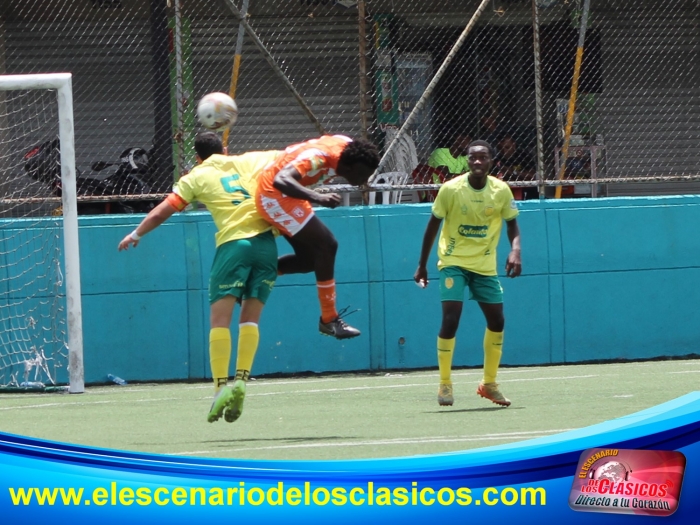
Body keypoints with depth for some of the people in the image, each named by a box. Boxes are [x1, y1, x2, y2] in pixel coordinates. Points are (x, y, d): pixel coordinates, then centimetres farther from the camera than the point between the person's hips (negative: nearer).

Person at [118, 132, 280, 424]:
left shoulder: (196, 177, 12)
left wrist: (136, 235, 26)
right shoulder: (249, 161, 18)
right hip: (266, 241, 3)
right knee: (250, 318, 8)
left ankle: (221, 387, -14)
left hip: (233, 244, -3)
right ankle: (241, 381, -6)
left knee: (220, 318, -3)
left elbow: (161, 212, 13)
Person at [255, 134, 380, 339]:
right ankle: (329, 320, -9)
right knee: (327, 244, -15)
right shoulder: (319, 157, -31)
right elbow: (281, 181, -46)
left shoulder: (347, 146, -6)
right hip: (275, 196, -10)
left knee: (310, 259, 10)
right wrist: (318, 198, -57)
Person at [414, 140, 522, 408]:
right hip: (453, 262, -3)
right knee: (450, 319, -16)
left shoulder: (501, 190, -8)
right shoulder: (451, 189, -13)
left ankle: (489, 383, 23)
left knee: (497, 322, 6)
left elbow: (512, 224, 3)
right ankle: (444, 384, -3)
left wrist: (515, 249, -18)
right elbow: (433, 225, -3)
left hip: (485, 266, 4)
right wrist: (422, 265, 0)